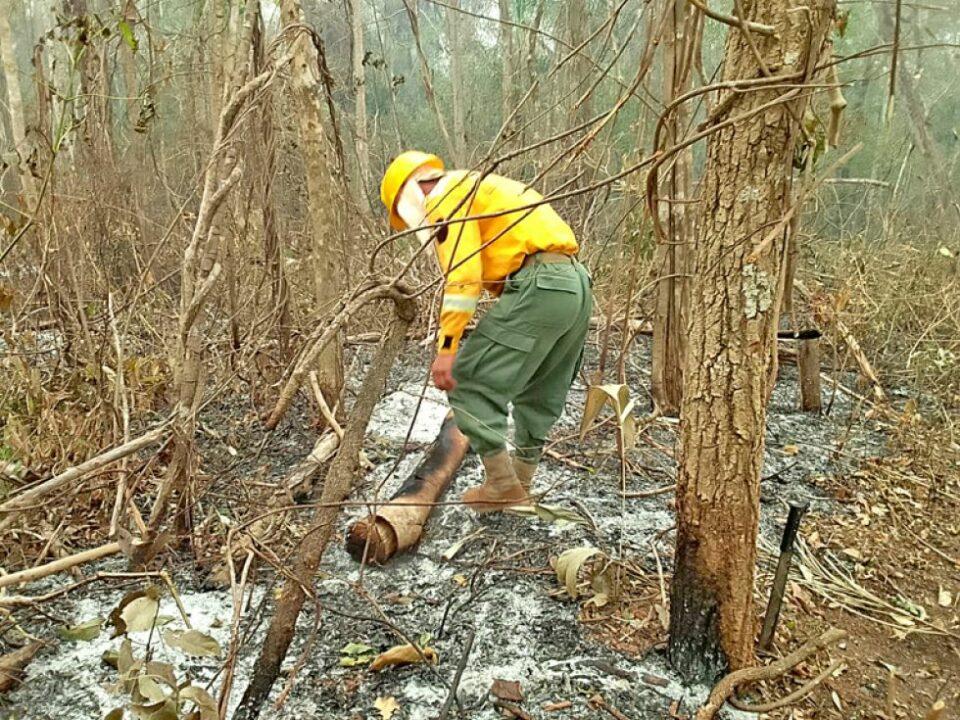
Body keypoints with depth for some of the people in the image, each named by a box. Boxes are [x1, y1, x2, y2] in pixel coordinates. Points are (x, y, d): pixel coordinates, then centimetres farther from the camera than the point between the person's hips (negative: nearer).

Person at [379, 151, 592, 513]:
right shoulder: (484, 188, 31)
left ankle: (503, 485, 0)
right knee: (538, 394, 19)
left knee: (468, 381, -3)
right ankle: (520, 481, 28)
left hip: (536, 287, -10)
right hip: (578, 284, 10)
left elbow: (461, 276, -13)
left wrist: (446, 348, -15)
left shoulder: (446, 195, 2)